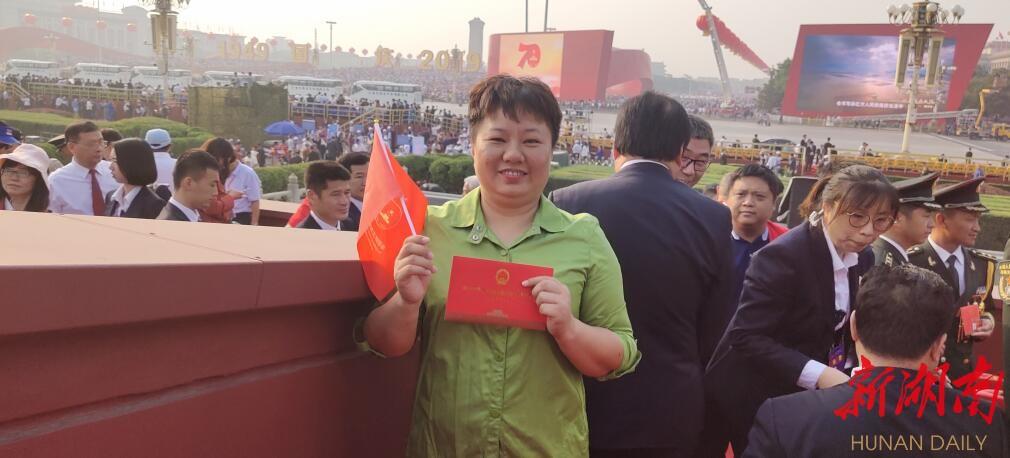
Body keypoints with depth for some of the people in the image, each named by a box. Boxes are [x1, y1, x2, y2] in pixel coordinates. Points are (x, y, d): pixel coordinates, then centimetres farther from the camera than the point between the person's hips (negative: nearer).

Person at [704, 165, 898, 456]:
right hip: (756, 397, -7)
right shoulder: (783, 256, -24)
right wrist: (818, 374, -32)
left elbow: (844, 330, 10)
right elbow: (746, 337, -27)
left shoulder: (863, 259, 0)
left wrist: (854, 370, -8)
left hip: (810, 398, 7)